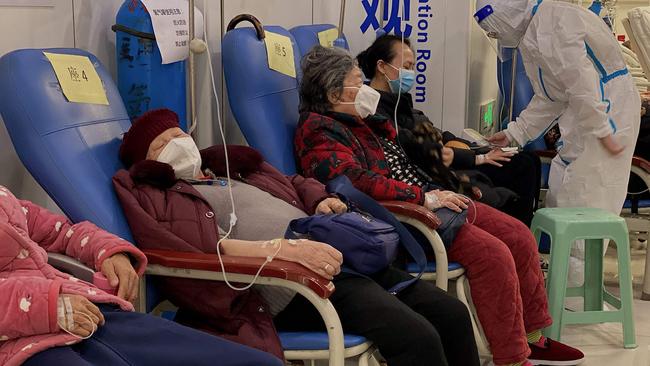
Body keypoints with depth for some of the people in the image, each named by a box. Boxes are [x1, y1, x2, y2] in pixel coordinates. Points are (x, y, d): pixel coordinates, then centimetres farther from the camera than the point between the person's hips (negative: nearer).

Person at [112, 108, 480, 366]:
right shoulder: (153, 196, 7)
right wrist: (283, 248, -22)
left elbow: (295, 185, 35)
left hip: (329, 252, 8)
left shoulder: (233, 163, 28)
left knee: (451, 313, -2)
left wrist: (323, 201, 11)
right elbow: (203, 249, -12)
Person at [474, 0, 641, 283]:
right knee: (560, 193, 13)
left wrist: (603, 131, -22)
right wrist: (514, 133, 15)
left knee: (583, 202, -8)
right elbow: (548, 98, 17)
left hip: (606, 110, -10)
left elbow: (581, 79, -24)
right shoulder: (533, 33, 13)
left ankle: (576, 286, 0)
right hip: (584, 112, 10)